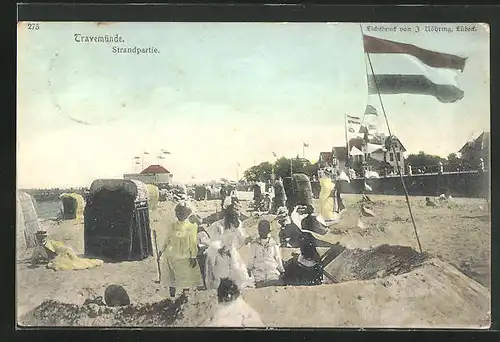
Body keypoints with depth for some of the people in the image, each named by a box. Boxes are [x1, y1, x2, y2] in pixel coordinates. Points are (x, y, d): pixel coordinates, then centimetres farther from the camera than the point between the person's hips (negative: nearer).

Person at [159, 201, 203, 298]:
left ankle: (185, 294, 15)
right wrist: (162, 250, 13)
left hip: (185, 257, -3)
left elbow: (193, 243, -5)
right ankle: (172, 296, 19)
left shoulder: (192, 226, -4)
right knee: (171, 277, 8)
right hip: (171, 256, 3)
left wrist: (193, 256, -9)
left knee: (186, 277, 1)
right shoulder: (173, 226, 6)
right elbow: (167, 239, 14)